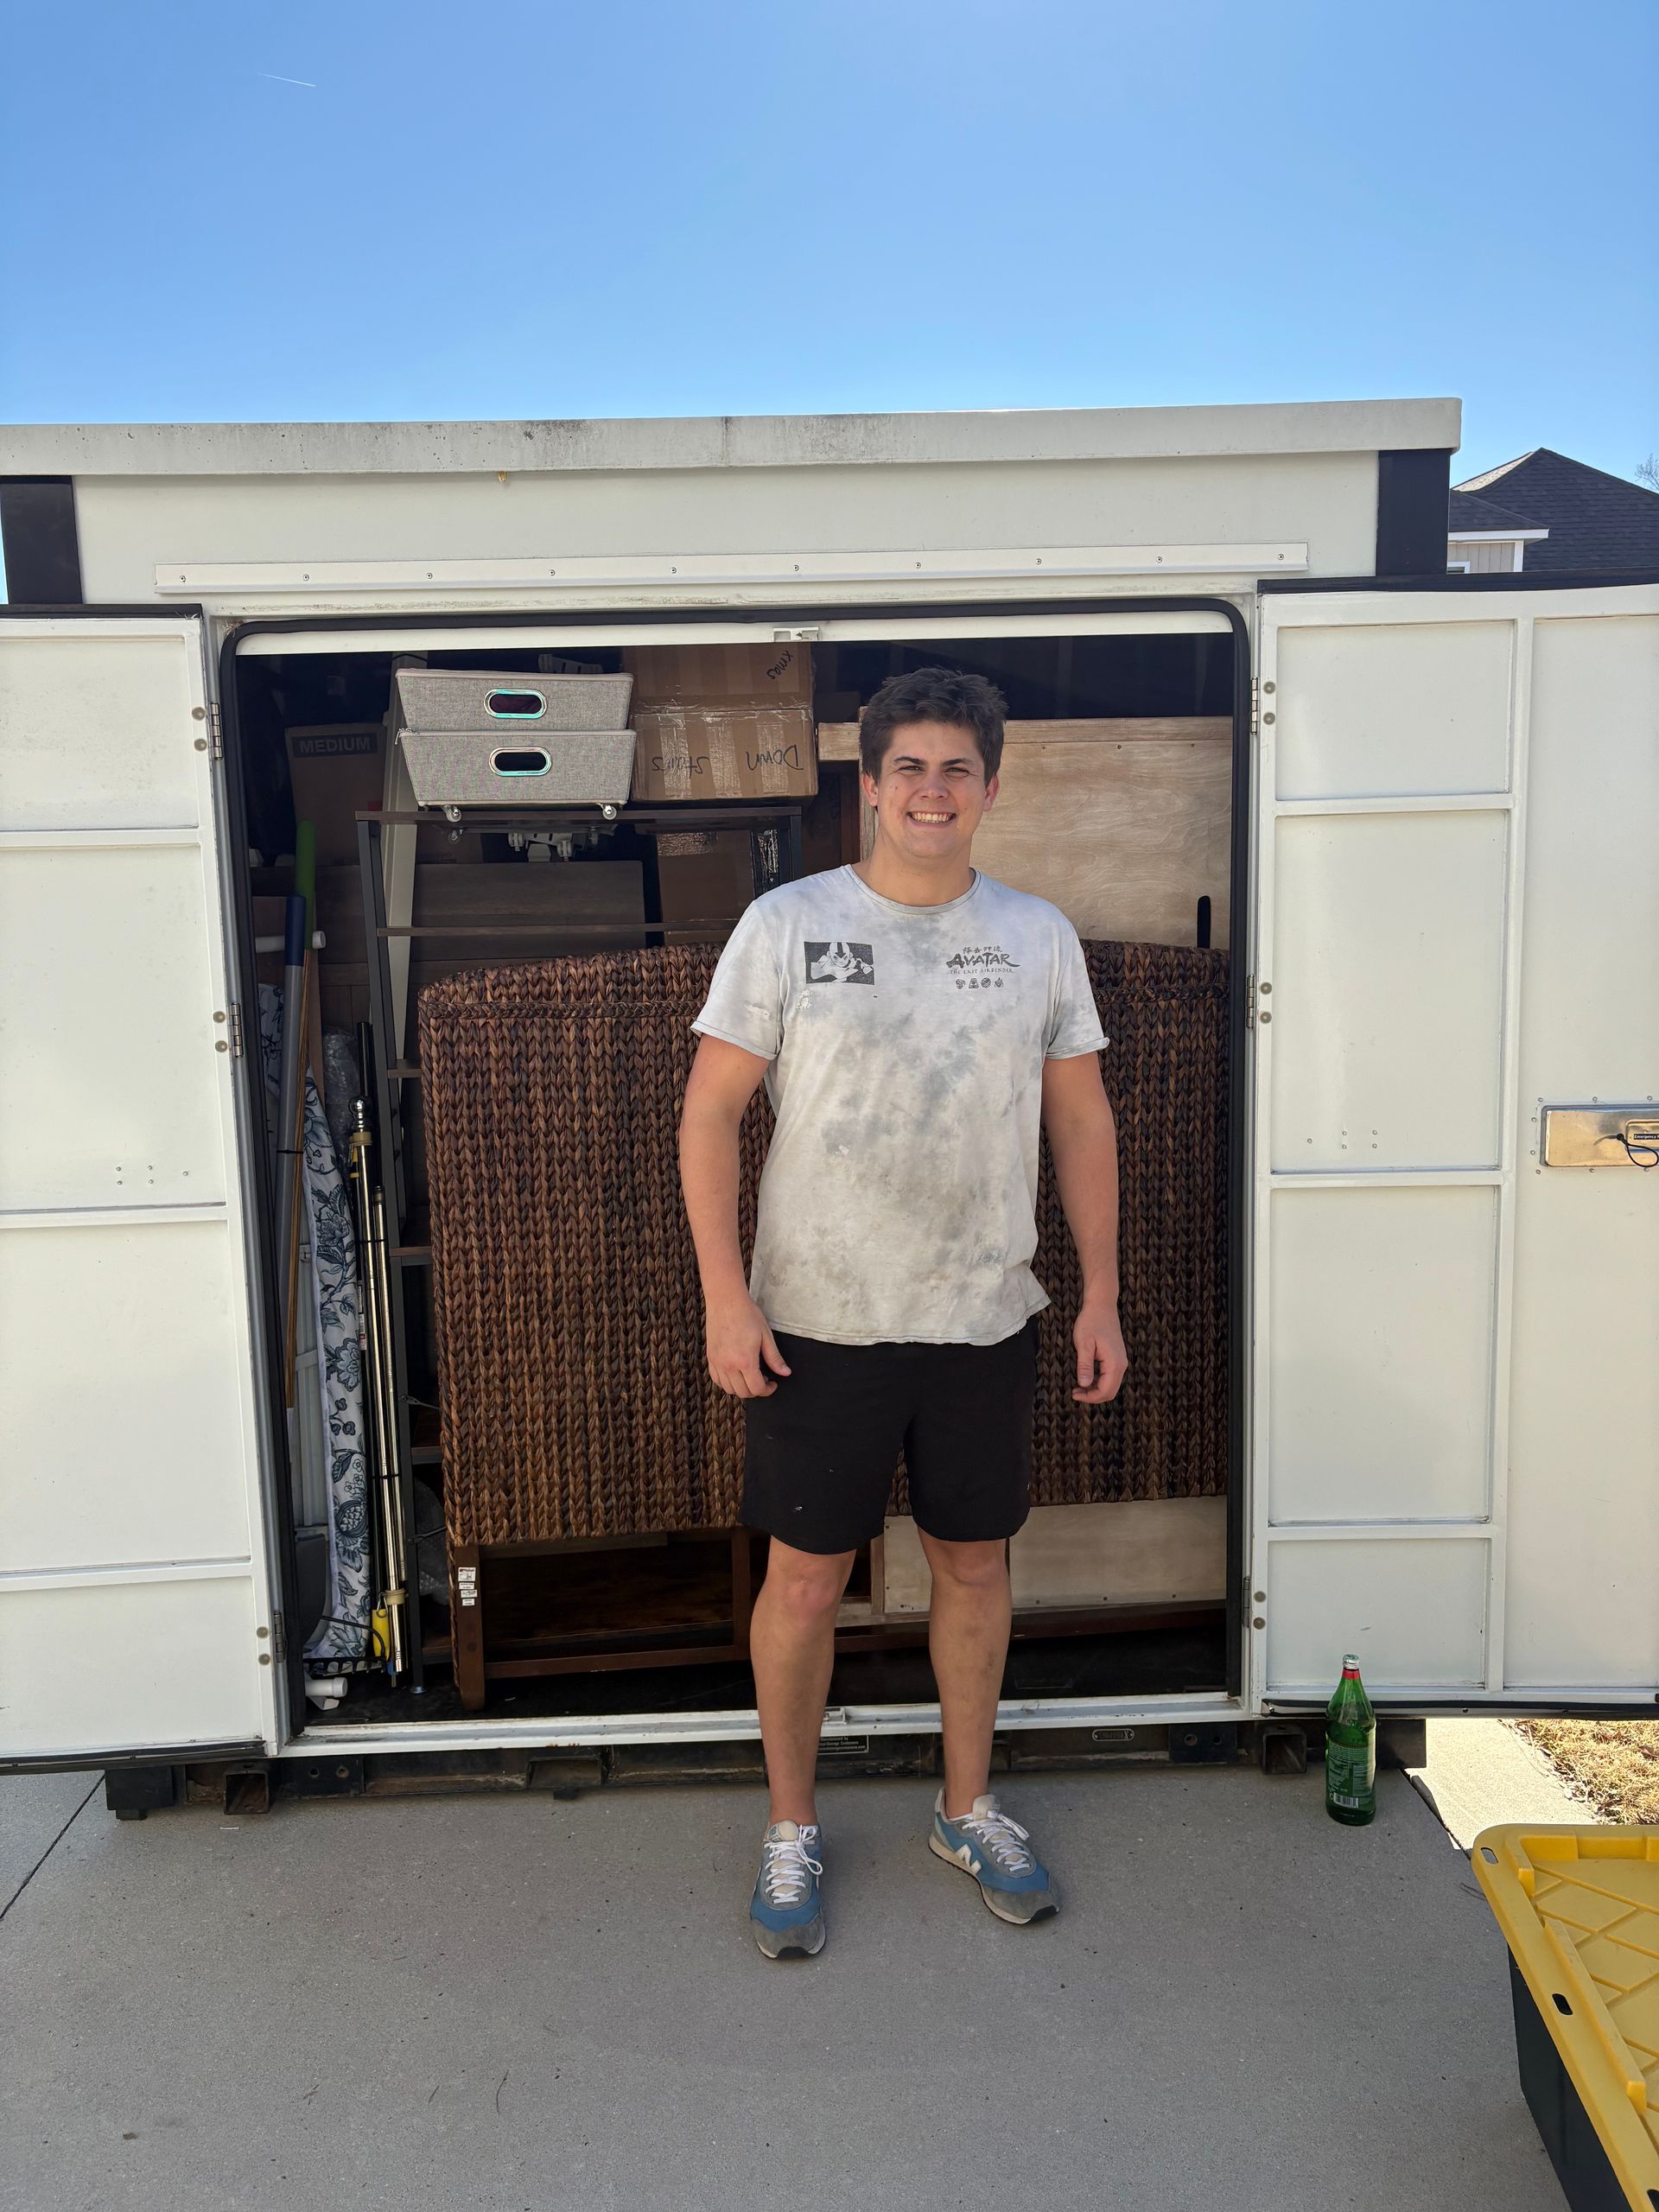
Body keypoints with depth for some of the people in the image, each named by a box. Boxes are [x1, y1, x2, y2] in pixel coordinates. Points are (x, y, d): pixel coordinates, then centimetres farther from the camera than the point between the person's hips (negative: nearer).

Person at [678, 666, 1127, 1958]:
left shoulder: (1039, 936, 4)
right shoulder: (788, 925, -5)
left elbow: (1082, 1120, 9)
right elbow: (712, 1111, -5)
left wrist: (1102, 1297, 5)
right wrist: (726, 1297, -12)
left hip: (985, 1320, 3)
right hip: (821, 1320, -2)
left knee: (976, 1563, 14)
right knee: (807, 1574, 7)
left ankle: (969, 1810, 36)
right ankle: (793, 1831, 29)